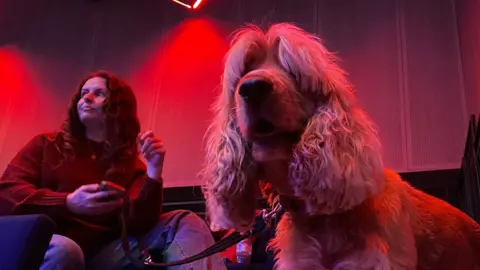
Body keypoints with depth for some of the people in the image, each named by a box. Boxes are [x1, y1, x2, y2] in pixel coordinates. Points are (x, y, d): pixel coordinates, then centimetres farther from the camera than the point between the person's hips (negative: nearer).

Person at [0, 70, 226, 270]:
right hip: (43, 249, -2)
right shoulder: (46, 144, 12)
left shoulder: (131, 164, 11)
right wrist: (68, 203, -16)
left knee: (185, 222, -11)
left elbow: (137, 225, -4)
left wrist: (153, 171, -18)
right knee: (63, 249, -40)